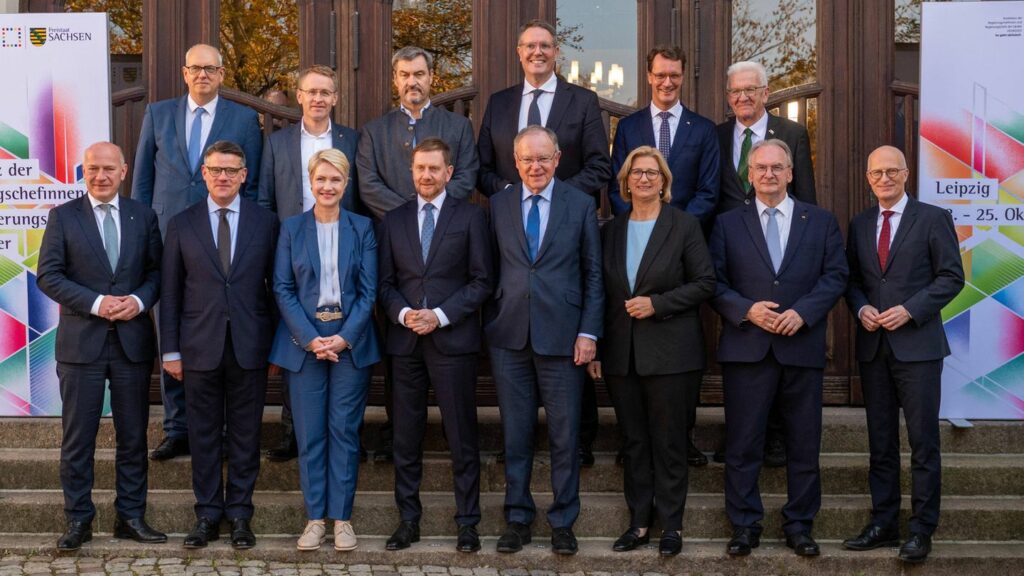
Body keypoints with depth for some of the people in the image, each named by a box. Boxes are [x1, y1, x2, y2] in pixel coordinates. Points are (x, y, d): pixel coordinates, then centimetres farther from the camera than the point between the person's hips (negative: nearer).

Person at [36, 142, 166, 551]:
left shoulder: (143, 217, 8)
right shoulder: (63, 217, 1)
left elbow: (157, 271, 8)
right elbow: (48, 275, -5)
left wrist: (139, 301, -12)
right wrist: (96, 303, -15)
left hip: (132, 341, 2)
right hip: (81, 342, -2)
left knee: (133, 435, 8)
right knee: (77, 437, 3)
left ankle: (131, 517, 18)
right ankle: (78, 520, 14)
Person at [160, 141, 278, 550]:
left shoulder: (266, 222, 4)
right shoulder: (182, 225, 5)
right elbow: (170, 292, 5)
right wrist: (170, 349, 2)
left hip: (250, 346, 0)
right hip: (200, 346, 0)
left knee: (245, 433, 6)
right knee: (204, 434, 6)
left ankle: (239, 513, 17)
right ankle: (207, 514, 16)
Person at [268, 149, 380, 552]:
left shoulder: (362, 228, 4)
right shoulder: (291, 228, 4)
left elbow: (368, 291, 0)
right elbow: (282, 289, 0)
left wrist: (344, 337, -12)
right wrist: (310, 338, -11)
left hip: (351, 341, 0)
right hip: (304, 340, 0)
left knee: (345, 430, 2)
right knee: (309, 433, 2)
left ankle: (342, 517, 10)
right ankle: (315, 517, 10)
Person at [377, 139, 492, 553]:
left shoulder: (470, 217, 4)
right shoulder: (394, 220, 13)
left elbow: (481, 281, -2)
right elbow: (385, 282, 10)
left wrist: (440, 315, -12)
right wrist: (403, 313, -9)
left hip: (453, 340, -3)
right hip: (405, 342, 3)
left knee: (462, 436, 1)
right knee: (406, 436, 7)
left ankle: (467, 523, 10)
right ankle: (408, 519, 17)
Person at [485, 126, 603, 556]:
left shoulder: (581, 206, 3)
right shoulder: (498, 205, 7)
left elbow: (593, 274, 2)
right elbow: (490, 270, 8)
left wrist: (588, 332, -5)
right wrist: (488, 323, 1)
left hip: (561, 334, -1)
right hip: (509, 335, 1)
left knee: (565, 434, 4)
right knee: (515, 433, 8)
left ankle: (563, 521, 17)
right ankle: (517, 518, 20)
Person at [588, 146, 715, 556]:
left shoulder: (684, 226, -1)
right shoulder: (611, 231, 11)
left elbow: (704, 283, -5)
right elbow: (603, 294, 12)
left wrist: (656, 303, -15)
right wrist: (594, 348, 7)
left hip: (669, 353, -4)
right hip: (621, 354, 4)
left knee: (668, 442, 1)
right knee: (633, 442, 8)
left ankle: (671, 526, 10)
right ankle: (639, 523, 16)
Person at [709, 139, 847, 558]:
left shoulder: (821, 222, 10)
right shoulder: (728, 224, 9)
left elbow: (835, 275, 3)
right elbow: (714, 283, 3)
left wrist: (802, 312, -11)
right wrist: (747, 310, -13)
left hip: (803, 347, 1)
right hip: (746, 347, -1)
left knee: (804, 444, 6)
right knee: (743, 443, 2)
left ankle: (799, 524, 18)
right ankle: (745, 524, 13)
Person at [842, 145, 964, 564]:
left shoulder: (933, 218, -1)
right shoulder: (859, 225, 12)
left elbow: (952, 276, -4)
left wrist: (909, 310, -14)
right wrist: (860, 308, -5)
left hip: (917, 345, -4)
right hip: (873, 347, 5)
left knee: (923, 443, -1)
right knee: (881, 442, 9)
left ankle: (922, 530, 7)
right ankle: (883, 524, 17)